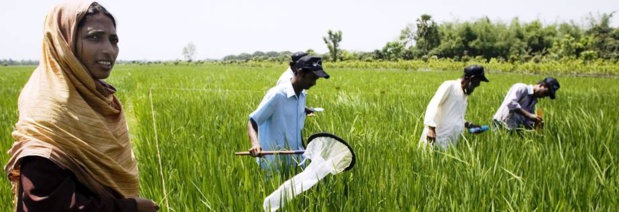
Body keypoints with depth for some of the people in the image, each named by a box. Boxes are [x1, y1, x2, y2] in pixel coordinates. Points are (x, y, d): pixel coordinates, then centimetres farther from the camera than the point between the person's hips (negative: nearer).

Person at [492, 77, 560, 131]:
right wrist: (529, 115, -24)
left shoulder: (533, 101, 19)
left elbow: (528, 122, 18)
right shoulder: (521, 88, -4)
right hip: (502, 126, -8)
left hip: (514, 130, 9)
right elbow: (511, 103, -23)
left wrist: (535, 124, -5)